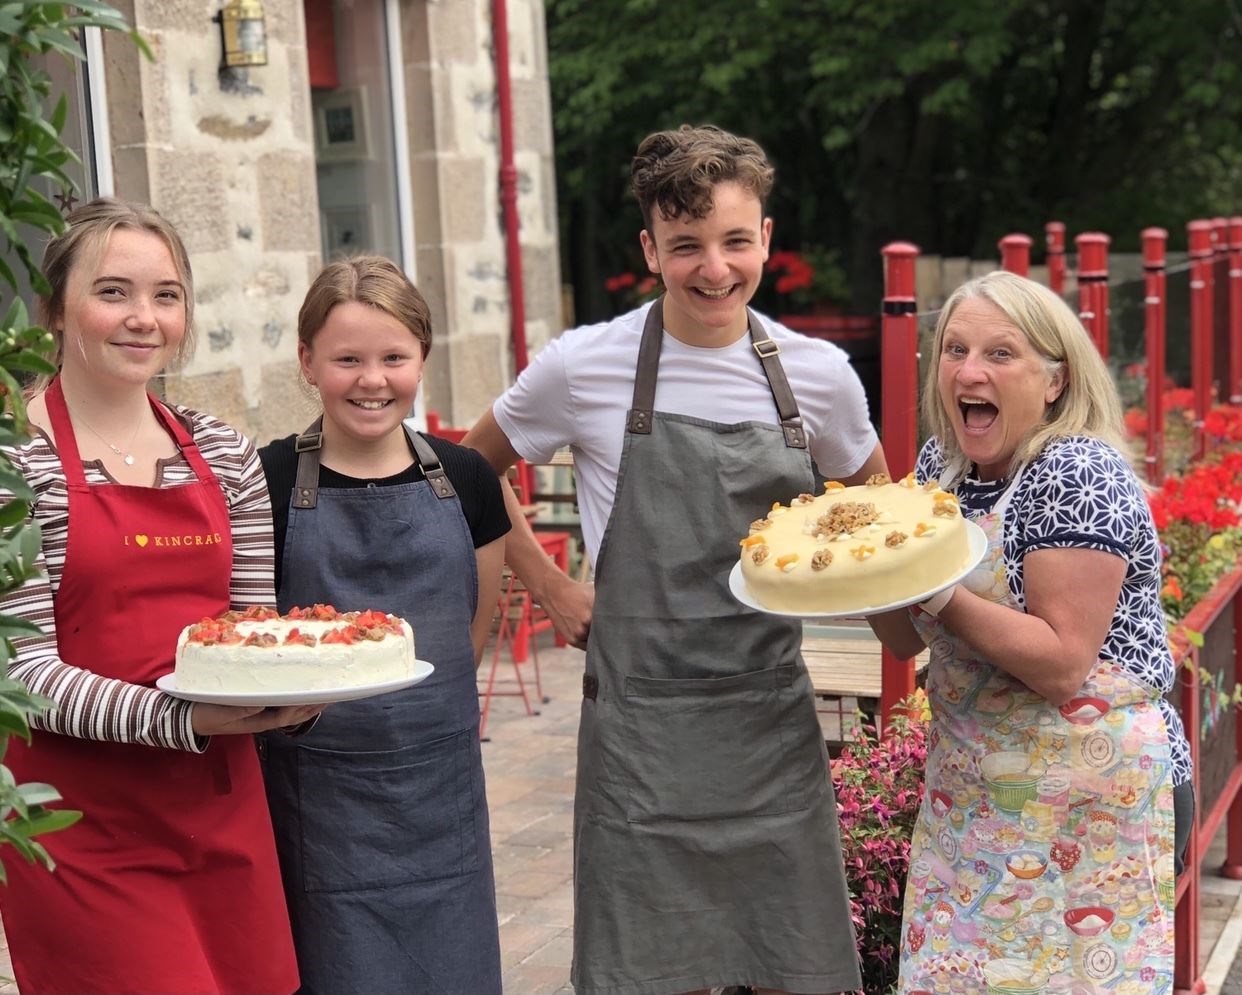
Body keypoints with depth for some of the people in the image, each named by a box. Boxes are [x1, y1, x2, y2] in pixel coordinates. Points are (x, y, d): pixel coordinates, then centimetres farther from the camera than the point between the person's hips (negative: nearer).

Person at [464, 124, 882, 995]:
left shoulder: (820, 375, 1)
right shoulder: (582, 368, -6)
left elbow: (870, 502, 19)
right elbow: (475, 469, 10)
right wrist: (554, 591, 2)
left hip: (775, 718, 3)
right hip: (641, 720, -2)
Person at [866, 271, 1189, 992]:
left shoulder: (1079, 474, -17)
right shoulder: (943, 462, 5)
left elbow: (1061, 663, -23)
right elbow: (907, 640, 9)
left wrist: (939, 594, -29)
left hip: (1086, 808, -7)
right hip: (970, 791, 7)